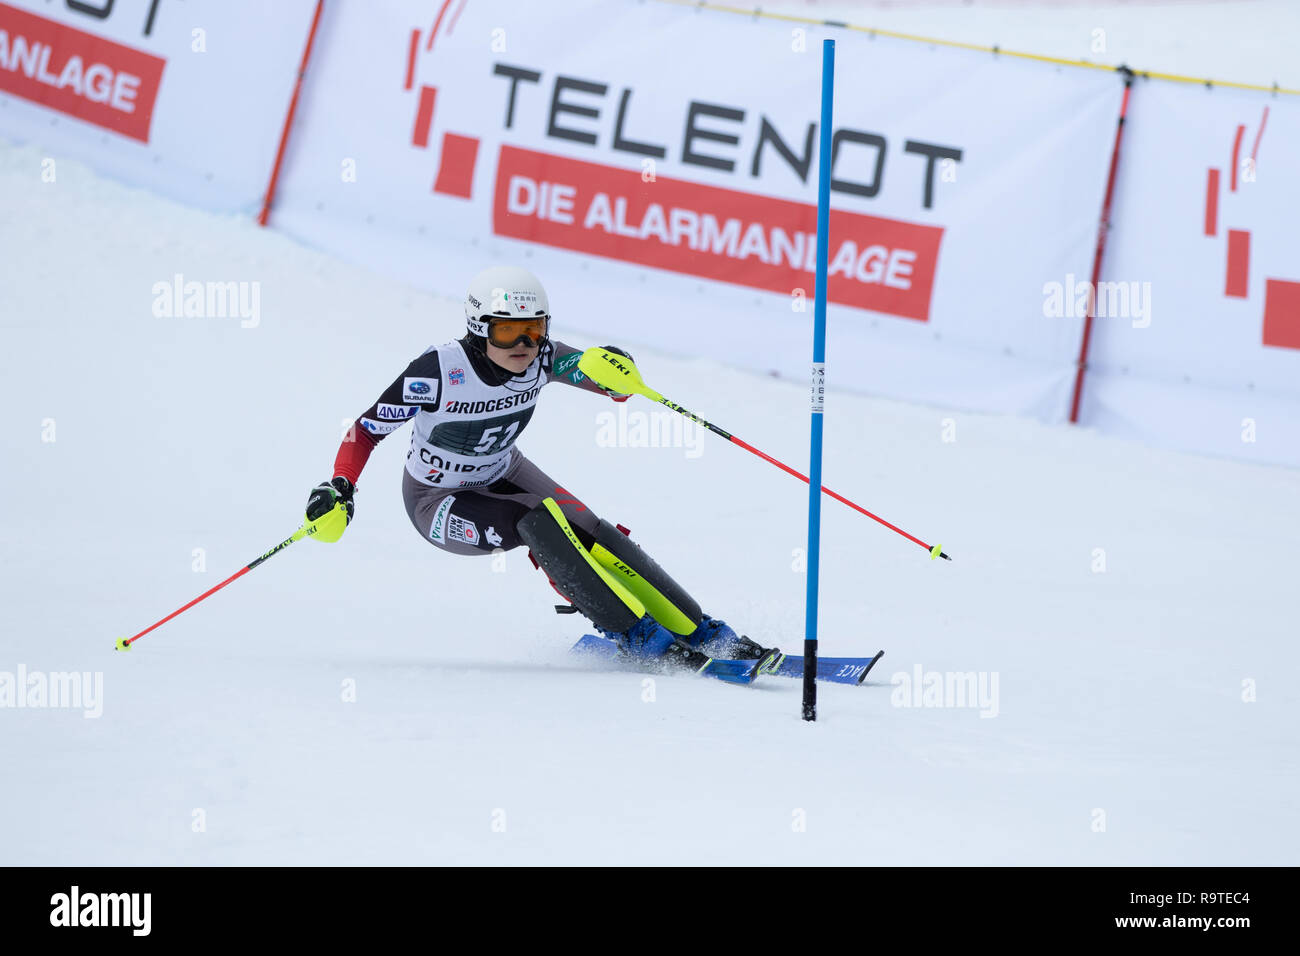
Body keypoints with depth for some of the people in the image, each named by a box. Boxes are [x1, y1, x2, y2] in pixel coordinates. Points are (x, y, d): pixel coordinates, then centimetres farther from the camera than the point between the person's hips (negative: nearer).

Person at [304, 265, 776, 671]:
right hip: (438, 501, -4)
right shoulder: (437, 372, -30)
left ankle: (702, 634, -12)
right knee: (538, 523, -31)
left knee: (591, 533, -18)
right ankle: (633, 634, -23)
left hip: (502, 475, 4)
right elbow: (367, 429, -20)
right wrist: (339, 488, -34)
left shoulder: (542, 358, -19)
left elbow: (616, 386, -15)